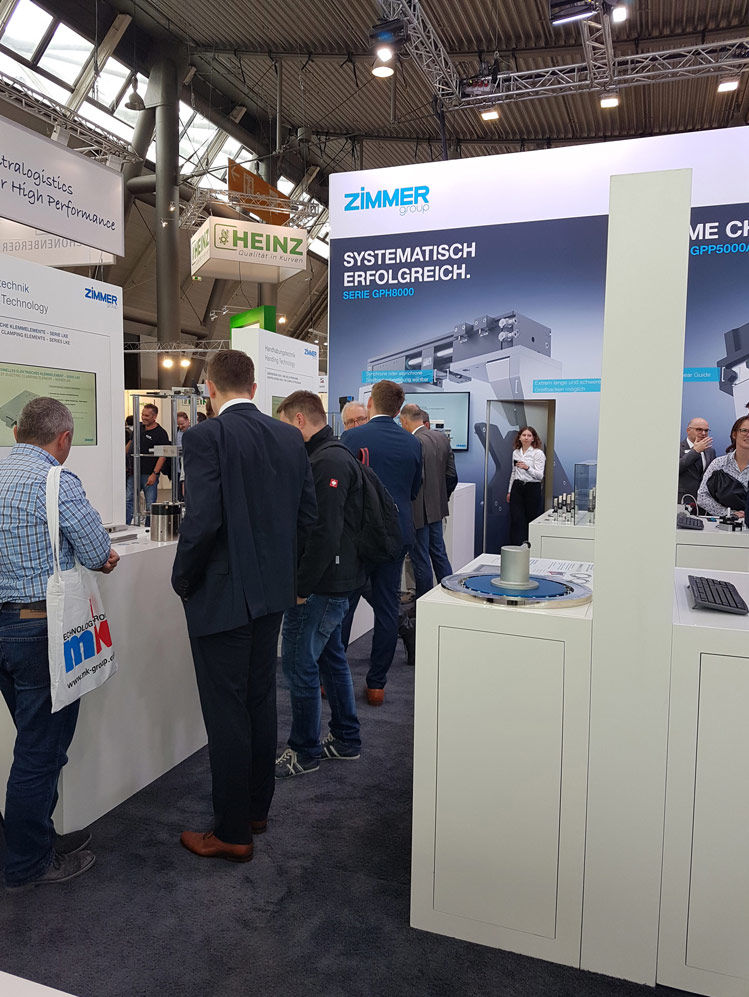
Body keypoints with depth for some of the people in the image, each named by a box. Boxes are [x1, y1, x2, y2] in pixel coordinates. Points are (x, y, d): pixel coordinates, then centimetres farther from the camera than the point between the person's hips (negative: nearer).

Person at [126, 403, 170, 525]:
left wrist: (154, 474, -17)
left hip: (150, 475, -5)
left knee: (150, 505, 1)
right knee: (129, 500, 3)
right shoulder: (138, 427, 10)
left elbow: (163, 455, -11)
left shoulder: (161, 433, -7)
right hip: (135, 472, 5)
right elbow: (131, 444, 24)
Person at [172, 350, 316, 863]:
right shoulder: (291, 437, 4)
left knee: (226, 713, 5)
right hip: (273, 591, 7)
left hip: (222, 595, -7)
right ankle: (257, 808, 36)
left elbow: (203, 520, -23)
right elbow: (308, 513, 7)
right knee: (261, 700, 19)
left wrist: (183, 580, -7)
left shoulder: (206, 437, -16)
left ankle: (232, 833, 20)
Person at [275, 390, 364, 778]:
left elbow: (324, 534, -26)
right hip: (334, 582, 11)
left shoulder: (327, 462, -19)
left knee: (300, 665, 1)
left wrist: (301, 587, -20)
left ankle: (305, 752, 16)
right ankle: (346, 740, 32)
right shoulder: (332, 456, 15)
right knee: (330, 658, 19)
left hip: (321, 586, -11)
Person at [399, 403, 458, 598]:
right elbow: (452, 475, 8)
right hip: (437, 509, 8)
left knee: (420, 560, 3)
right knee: (439, 553, 18)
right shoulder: (442, 438, 4)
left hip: (418, 511, -8)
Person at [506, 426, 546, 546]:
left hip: (533, 488, -4)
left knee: (531, 520, 0)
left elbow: (540, 475, -12)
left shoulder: (538, 453, -5)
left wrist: (527, 468, -29)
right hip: (517, 488, 4)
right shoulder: (516, 452, 12)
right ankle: (517, 548, -2)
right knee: (516, 520, -3)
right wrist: (509, 491, 20)